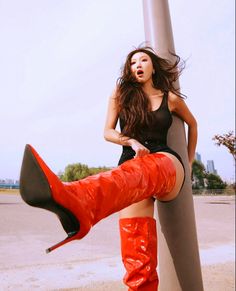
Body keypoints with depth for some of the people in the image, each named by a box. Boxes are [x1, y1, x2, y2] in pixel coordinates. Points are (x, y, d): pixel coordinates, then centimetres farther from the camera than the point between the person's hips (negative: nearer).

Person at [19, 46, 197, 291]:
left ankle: (77, 202, -71)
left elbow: (192, 123, 29)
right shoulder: (121, 93, 12)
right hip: (131, 165, 1)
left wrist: (189, 161, 27)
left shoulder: (171, 98, 13)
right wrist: (132, 142, -11)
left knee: (145, 170, -42)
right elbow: (108, 132, 8)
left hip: (168, 164, -1)